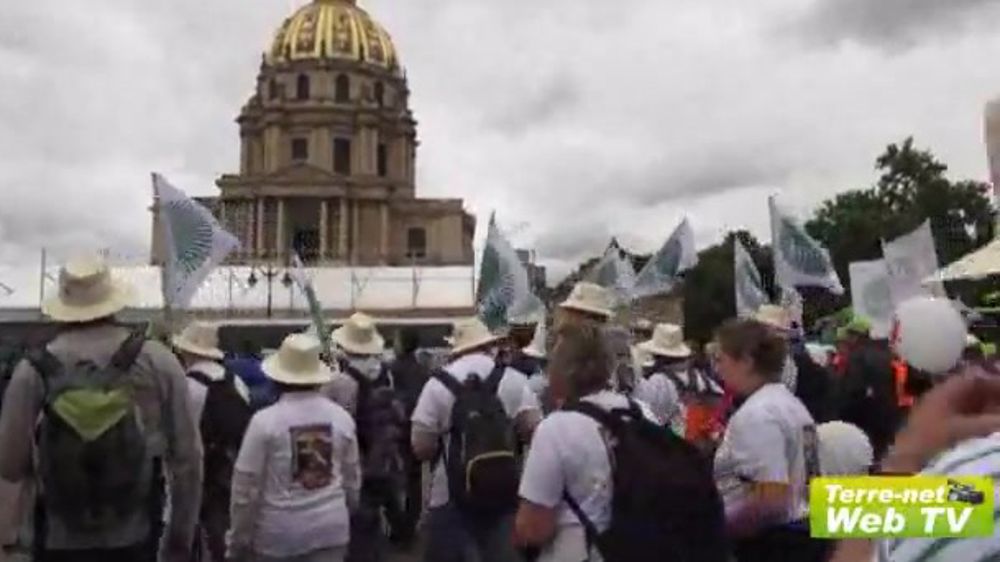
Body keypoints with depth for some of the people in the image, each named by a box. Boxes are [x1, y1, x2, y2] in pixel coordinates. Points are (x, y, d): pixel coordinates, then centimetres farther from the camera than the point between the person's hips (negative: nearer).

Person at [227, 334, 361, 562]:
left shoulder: (265, 421, -12)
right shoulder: (341, 417, 0)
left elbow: (246, 485, -7)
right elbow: (352, 479, 10)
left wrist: (239, 537, 4)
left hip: (279, 531, -2)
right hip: (330, 528, 3)